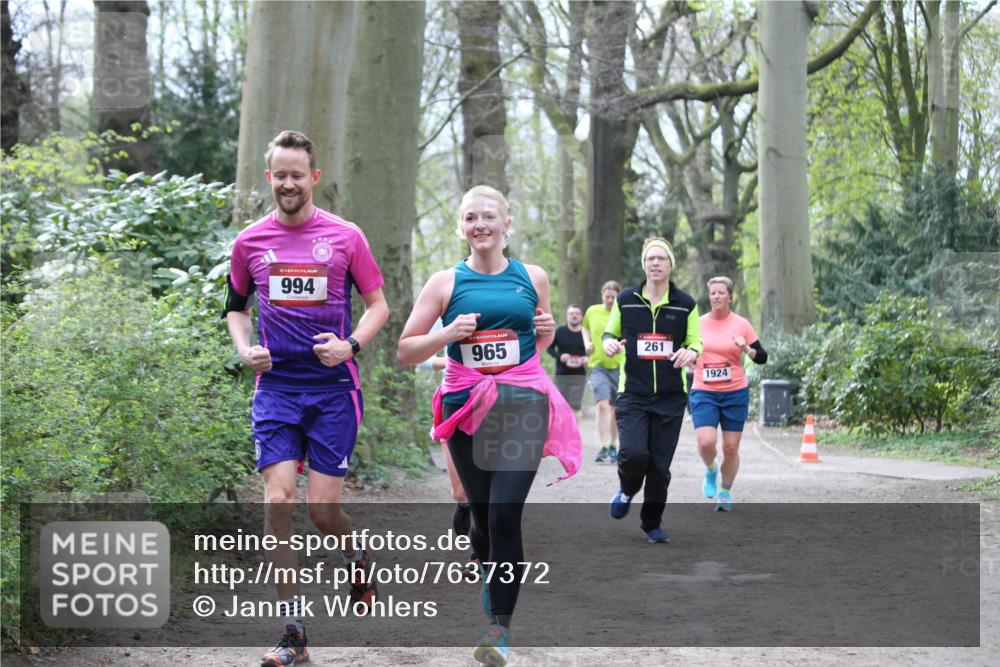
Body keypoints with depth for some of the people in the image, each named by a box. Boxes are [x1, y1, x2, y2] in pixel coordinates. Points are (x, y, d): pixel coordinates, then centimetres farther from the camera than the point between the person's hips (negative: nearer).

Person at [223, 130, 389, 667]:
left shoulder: (345, 236, 1)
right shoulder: (249, 241, 7)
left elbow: (378, 305, 7)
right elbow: (236, 306, 20)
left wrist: (351, 344, -11)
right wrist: (245, 349, 1)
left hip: (333, 386, -2)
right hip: (276, 386, 2)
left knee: (322, 508, -4)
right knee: (278, 500, -8)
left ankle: (356, 558, 33)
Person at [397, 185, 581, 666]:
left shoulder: (532, 278, 6)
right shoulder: (446, 283, 2)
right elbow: (404, 352, 2)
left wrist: (547, 331, -1)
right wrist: (449, 333, -14)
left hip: (522, 405, -1)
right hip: (468, 408, 1)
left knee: (505, 513, -13)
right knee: (482, 513, 9)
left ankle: (500, 626, -8)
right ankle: (489, 576, 41)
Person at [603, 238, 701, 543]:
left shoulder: (685, 304, 3)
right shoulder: (625, 300, 3)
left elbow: (696, 342, 10)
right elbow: (609, 332, 15)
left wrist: (691, 352, -14)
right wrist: (609, 342, -10)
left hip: (671, 396, 1)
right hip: (633, 394, -1)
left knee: (660, 464, 2)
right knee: (633, 454, -19)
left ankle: (652, 522, 22)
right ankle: (627, 490, 17)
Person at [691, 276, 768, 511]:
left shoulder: (742, 325, 0)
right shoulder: (698, 324, 4)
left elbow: (762, 358, 1)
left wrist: (747, 349, -17)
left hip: (735, 393, 0)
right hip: (703, 393, 0)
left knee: (731, 447, 1)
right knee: (706, 442, -19)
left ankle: (726, 492, 23)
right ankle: (710, 470, 15)